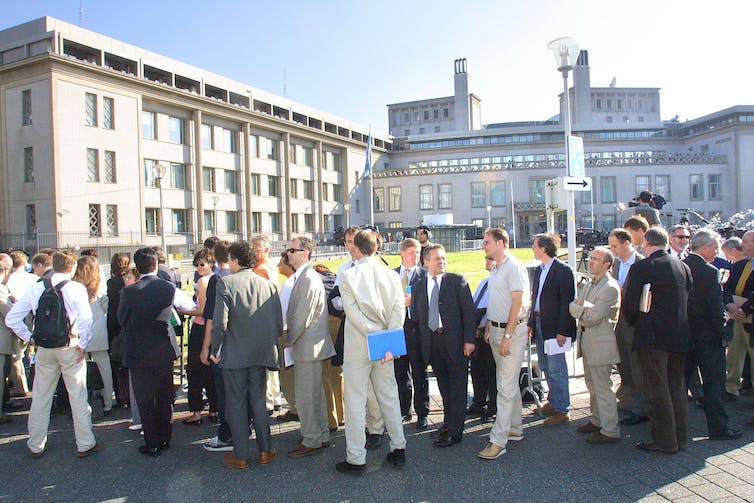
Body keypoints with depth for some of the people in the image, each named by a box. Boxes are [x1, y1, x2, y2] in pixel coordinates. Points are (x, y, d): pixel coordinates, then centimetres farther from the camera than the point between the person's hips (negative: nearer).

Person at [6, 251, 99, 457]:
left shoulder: (35, 289, 2)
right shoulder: (76, 288, -11)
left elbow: (11, 319, 4)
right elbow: (85, 319, -23)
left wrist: (30, 338, 10)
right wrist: (82, 345, -11)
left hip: (44, 349, 4)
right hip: (70, 348, -4)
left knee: (40, 398, 16)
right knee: (78, 397, 6)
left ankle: (36, 445, 29)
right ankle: (85, 444, 13)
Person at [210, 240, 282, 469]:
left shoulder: (226, 283, -12)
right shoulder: (268, 285, 0)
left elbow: (219, 323, -18)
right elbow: (279, 324, 1)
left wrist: (215, 350, -4)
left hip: (234, 355, -4)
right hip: (261, 355, 4)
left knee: (236, 405, 9)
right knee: (258, 402, 16)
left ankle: (241, 456, 17)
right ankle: (265, 451, 22)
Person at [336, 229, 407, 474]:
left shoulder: (348, 275, -9)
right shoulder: (391, 275, 1)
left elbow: (353, 312, -16)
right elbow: (399, 310, -7)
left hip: (357, 347, -4)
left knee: (355, 402, 5)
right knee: (389, 396, 17)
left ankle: (356, 459, 12)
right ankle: (398, 448, 25)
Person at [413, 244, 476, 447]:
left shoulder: (457, 280, -2)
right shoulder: (418, 286, 9)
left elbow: (469, 311, -5)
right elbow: (417, 315, 11)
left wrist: (469, 340, -11)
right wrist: (421, 342, 4)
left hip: (455, 341, -4)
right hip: (432, 343, 4)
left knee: (457, 387, 3)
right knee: (444, 387, 15)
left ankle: (454, 432, 11)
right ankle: (448, 423, 30)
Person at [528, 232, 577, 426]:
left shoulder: (563, 270, -13)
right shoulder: (539, 270, 12)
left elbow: (567, 301, -15)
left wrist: (562, 330, -18)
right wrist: (531, 323, 12)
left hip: (554, 327, -8)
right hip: (539, 324, 9)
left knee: (556, 368, -3)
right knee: (545, 366, 17)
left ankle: (562, 410, 8)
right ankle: (553, 401, 32)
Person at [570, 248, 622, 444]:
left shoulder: (610, 288, -16)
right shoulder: (589, 284, 13)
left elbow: (592, 318, -21)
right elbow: (572, 306, 5)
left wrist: (580, 310, -2)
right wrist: (584, 308, -15)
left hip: (601, 343, -9)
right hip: (586, 340, 9)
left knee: (602, 387, -3)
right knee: (592, 385, 18)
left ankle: (610, 431, 7)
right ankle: (597, 421, 32)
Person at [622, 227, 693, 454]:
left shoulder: (641, 267, -13)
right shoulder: (683, 266, 5)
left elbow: (629, 304, -13)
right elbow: (690, 298, 10)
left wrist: (634, 322, 6)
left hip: (652, 337, -6)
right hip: (679, 337, 6)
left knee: (657, 391, 2)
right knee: (677, 388, 15)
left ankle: (665, 441, 8)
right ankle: (680, 437, 25)